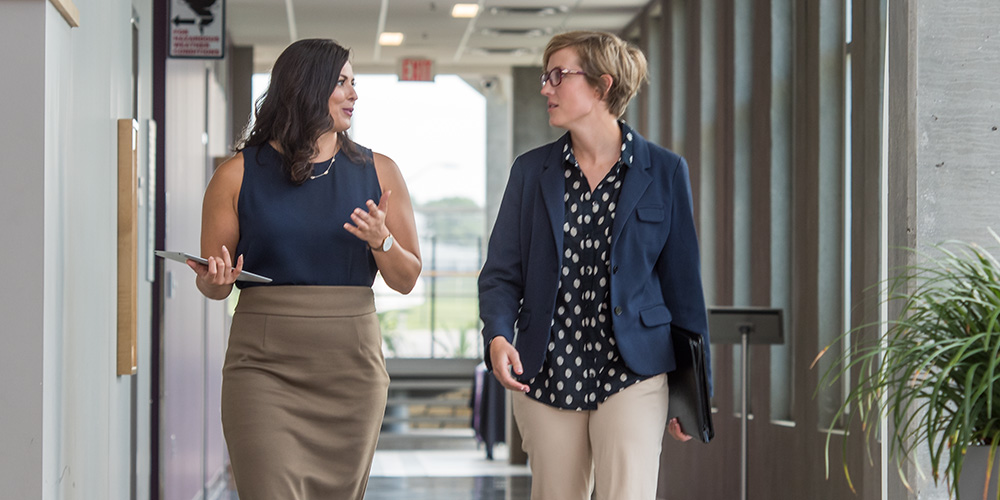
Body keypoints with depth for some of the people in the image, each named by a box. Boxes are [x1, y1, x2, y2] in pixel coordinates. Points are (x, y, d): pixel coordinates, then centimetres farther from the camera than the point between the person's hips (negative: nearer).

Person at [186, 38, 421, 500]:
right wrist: (215, 280, -14)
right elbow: (212, 287, 9)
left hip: (352, 367, 2)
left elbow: (406, 280, 10)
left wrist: (381, 241, -9)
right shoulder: (239, 175, 3)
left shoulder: (378, 172, 9)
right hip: (264, 369, -2)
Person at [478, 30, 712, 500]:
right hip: (547, 374, 3)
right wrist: (497, 337, -14)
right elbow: (501, 272, 7)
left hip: (630, 373, -3)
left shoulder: (664, 171, 1)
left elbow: (682, 282, 4)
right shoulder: (531, 170, 7)